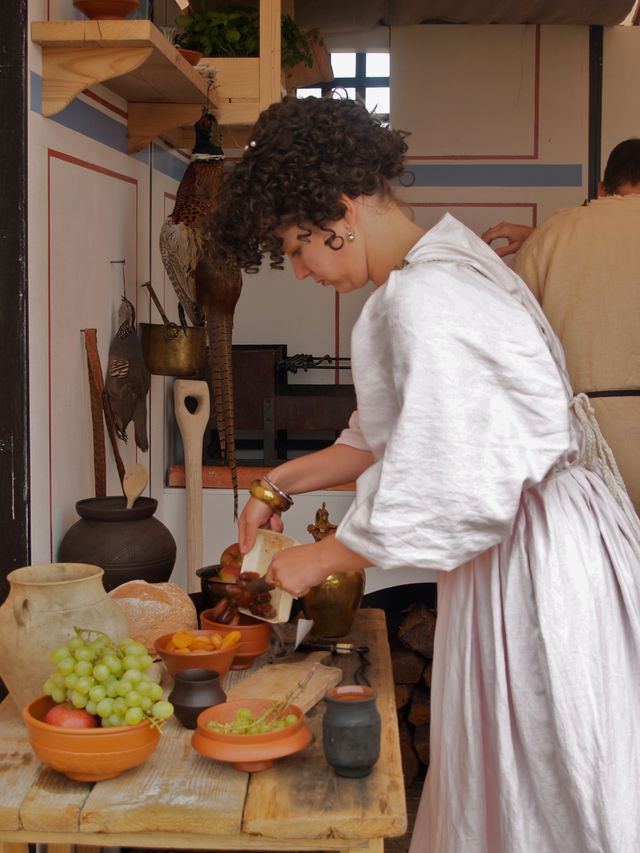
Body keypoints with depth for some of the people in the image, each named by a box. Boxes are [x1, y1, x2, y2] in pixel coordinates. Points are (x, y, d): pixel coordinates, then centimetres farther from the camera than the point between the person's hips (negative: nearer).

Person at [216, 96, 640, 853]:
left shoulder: (423, 302, -23)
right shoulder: (443, 263, 10)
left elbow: (446, 495, -24)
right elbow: (394, 436, 19)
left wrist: (318, 561, -10)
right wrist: (282, 484, 16)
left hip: (540, 564, -10)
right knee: (496, 792, 20)